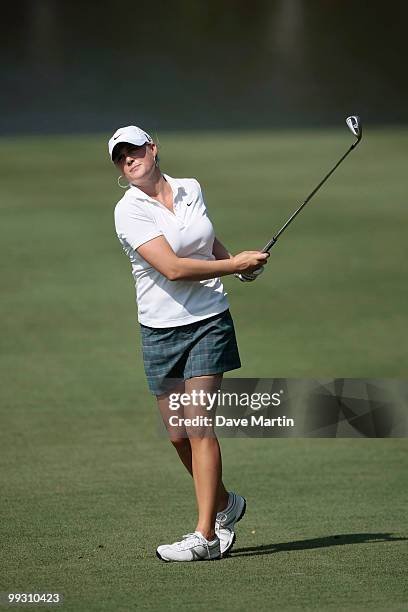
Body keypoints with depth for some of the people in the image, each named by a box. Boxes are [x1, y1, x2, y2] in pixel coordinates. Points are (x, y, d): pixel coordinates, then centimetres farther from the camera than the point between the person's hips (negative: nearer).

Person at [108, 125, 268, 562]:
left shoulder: (191, 190, 5)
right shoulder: (129, 211, -10)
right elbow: (172, 267, -21)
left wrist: (239, 262, 8)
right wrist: (235, 264, -16)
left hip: (208, 321, 0)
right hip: (160, 330, 0)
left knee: (198, 424, -11)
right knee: (178, 434, 5)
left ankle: (206, 535, -12)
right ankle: (224, 503, 32)